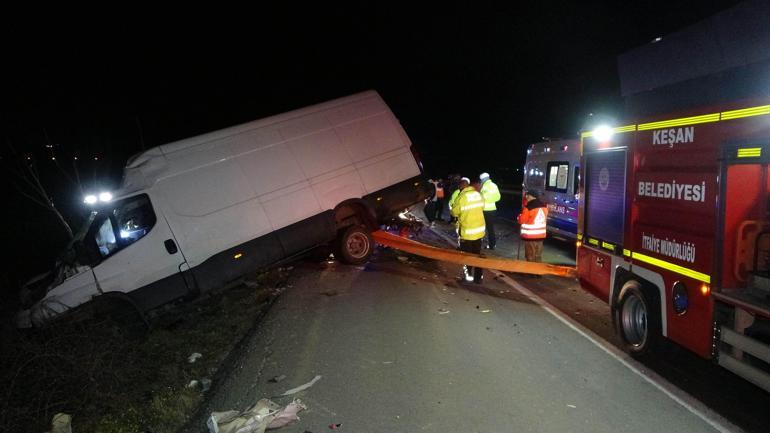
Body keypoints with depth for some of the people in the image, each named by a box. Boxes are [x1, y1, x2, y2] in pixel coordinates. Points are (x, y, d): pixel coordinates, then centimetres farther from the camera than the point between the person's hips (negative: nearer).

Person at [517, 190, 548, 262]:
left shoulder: (528, 208, -17)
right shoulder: (544, 207, 5)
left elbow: (521, 220, -11)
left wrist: (520, 216, 11)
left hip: (530, 236, -7)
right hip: (541, 235, 7)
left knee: (530, 256, 2)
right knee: (538, 256, 14)